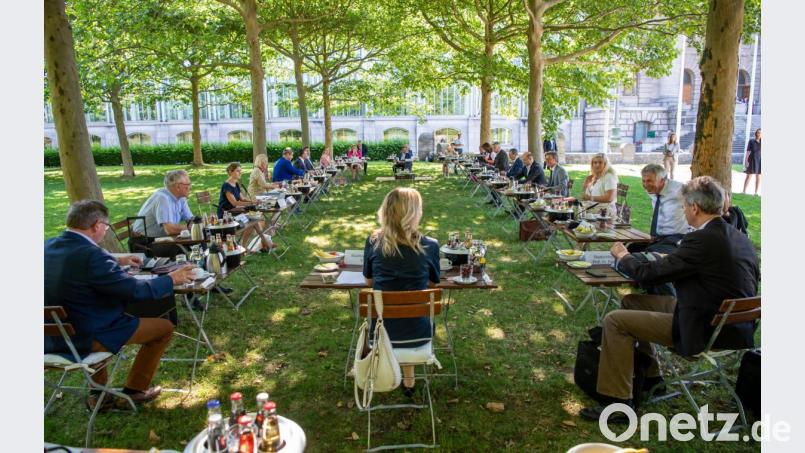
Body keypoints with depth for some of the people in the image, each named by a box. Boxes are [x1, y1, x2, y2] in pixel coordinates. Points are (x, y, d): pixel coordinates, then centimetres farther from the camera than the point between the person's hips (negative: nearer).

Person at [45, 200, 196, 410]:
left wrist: (116, 261, 27)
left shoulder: (49, 245, -1)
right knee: (164, 327, 4)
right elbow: (137, 291, -22)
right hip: (85, 339, -8)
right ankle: (133, 391, 21)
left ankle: (99, 394, 39)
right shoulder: (91, 255, -27)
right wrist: (171, 279, -7)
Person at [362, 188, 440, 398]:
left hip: (381, 331, 1)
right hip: (417, 333, -1)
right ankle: (408, 379, 43)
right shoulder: (430, 246, -13)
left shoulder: (373, 242, -9)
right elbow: (433, 283, 4)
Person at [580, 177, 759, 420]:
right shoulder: (739, 237, 6)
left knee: (615, 320, -9)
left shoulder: (702, 240, -23)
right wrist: (669, 261, 15)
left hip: (705, 331, -9)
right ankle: (649, 374, 28)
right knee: (631, 301, 15)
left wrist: (622, 256, 3)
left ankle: (618, 402, -2)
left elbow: (648, 274, -18)